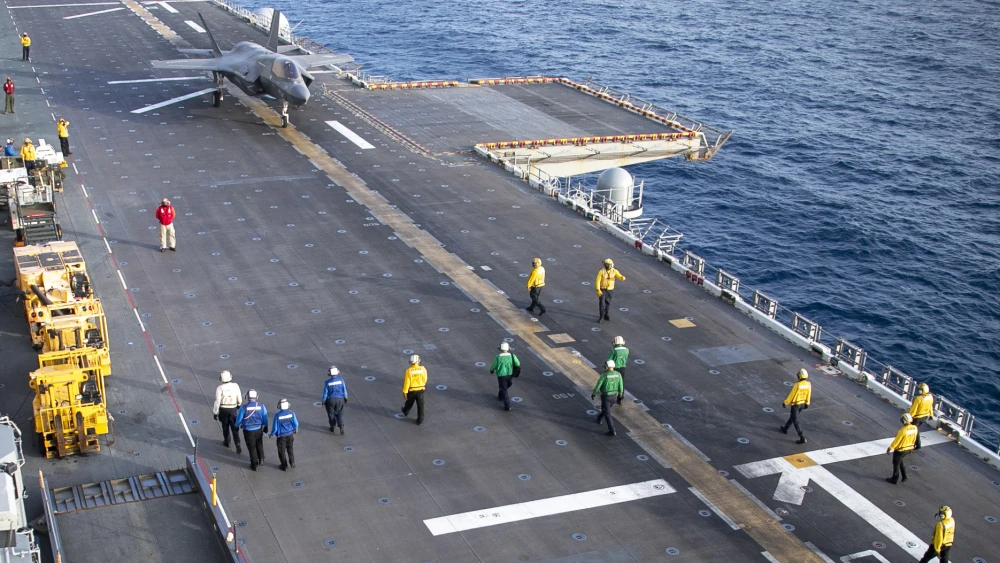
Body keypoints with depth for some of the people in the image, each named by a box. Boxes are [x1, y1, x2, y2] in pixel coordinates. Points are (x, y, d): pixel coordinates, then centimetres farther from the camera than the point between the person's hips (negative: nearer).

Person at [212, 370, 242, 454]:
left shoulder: (220, 388, -20)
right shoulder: (235, 385, -13)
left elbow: (217, 401, -17)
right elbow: (239, 397, -2)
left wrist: (215, 412, -7)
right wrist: (239, 404, 19)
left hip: (223, 409, -1)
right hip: (233, 409, 1)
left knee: (225, 426, 22)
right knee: (235, 428, 5)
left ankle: (226, 442, 40)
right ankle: (238, 446, -6)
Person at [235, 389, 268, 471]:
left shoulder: (244, 407, -18)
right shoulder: (261, 406, -11)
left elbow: (239, 420, -9)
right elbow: (265, 419, -2)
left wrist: (237, 425, 14)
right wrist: (265, 428, 15)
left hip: (248, 431, -2)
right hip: (259, 429, 2)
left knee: (252, 447, 14)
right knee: (259, 444, 28)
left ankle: (254, 465, 23)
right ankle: (261, 459, 34)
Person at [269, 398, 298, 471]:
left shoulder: (278, 415, -23)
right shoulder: (291, 413, -15)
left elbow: (275, 427, -16)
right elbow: (296, 423, -7)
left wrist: (271, 434, 3)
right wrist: (296, 429, 16)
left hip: (281, 436, -3)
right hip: (290, 434, 3)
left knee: (282, 451, 16)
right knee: (290, 449, 26)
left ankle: (284, 466, 26)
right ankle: (292, 463, 35)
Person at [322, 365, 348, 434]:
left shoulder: (327, 382, -15)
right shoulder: (341, 380, -12)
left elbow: (325, 393, -9)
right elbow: (344, 390, -5)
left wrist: (323, 401, 5)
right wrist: (345, 398, 10)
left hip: (330, 400, -1)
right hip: (340, 399, 1)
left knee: (331, 414, 18)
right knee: (339, 413, 15)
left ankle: (333, 427, 30)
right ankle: (341, 426, -4)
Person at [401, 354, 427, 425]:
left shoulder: (409, 371, -20)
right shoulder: (423, 369, -16)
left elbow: (406, 382, -16)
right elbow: (425, 379, -2)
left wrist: (405, 391, -7)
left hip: (411, 390, 0)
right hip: (420, 390, 0)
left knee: (409, 402, 26)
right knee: (420, 405, 11)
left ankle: (406, 412, 53)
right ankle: (420, 420, 16)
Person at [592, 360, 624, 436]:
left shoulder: (604, 375, -22)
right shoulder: (618, 374, -9)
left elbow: (598, 386, -15)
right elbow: (621, 387, -3)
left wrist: (593, 394, 3)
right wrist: (620, 397, 11)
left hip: (605, 396, -5)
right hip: (613, 396, 5)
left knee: (607, 414, 3)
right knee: (606, 408, 32)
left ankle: (612, 431, 1)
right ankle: (599, 419, 55)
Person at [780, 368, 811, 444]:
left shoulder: (797, 385, -30)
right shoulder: (808, 384, -12)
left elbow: (791, 395, -20)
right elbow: (808, 395, 2)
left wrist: (785, 403, -6)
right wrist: (807, 403, 17)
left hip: (795, 404, -7)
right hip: (802, 404, 7)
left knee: (795, 421, 3)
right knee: (792, 417, 27)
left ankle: (802, 438, 0)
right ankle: (785, 429, 47)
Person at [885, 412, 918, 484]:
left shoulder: (903, 430, -33)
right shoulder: (915, 428, -11)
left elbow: (896, 441, -23)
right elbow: (914, 439, 5)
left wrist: (889, 449, -10)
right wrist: (911, 447, 22)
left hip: (900, 450, -7)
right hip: (908, 449, 7)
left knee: (896, 463, 15)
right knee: (900, 461, 30)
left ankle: (895, 479, 30)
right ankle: (904, 476, 31)